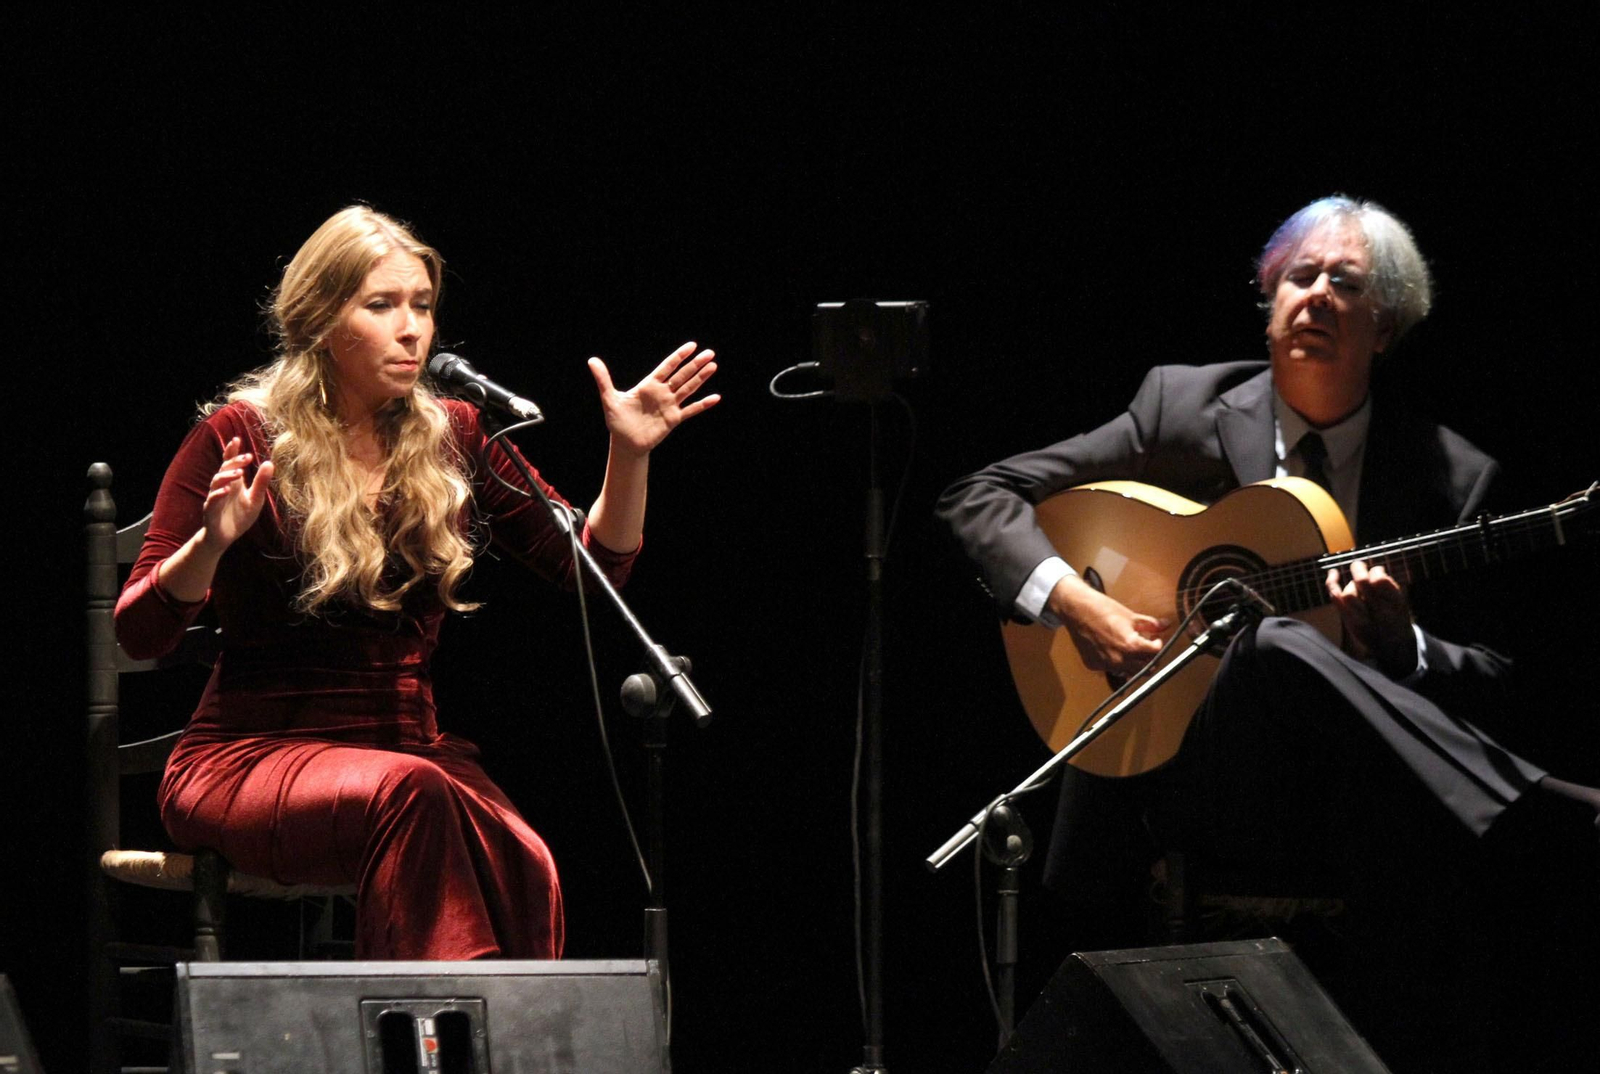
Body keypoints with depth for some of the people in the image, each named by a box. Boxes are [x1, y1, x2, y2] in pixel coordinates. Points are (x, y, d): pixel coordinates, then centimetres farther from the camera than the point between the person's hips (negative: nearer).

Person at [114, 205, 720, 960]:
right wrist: (214, 542, -23)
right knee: (411, 792, -38)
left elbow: (593, 571, 16)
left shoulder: (449, 440, 11)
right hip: (252, 756, -4)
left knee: (523, 866, -32)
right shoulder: (243, 439, -2)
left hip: (408, 746, 4)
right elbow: (139, 635, -5)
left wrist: (629, 455, 1)